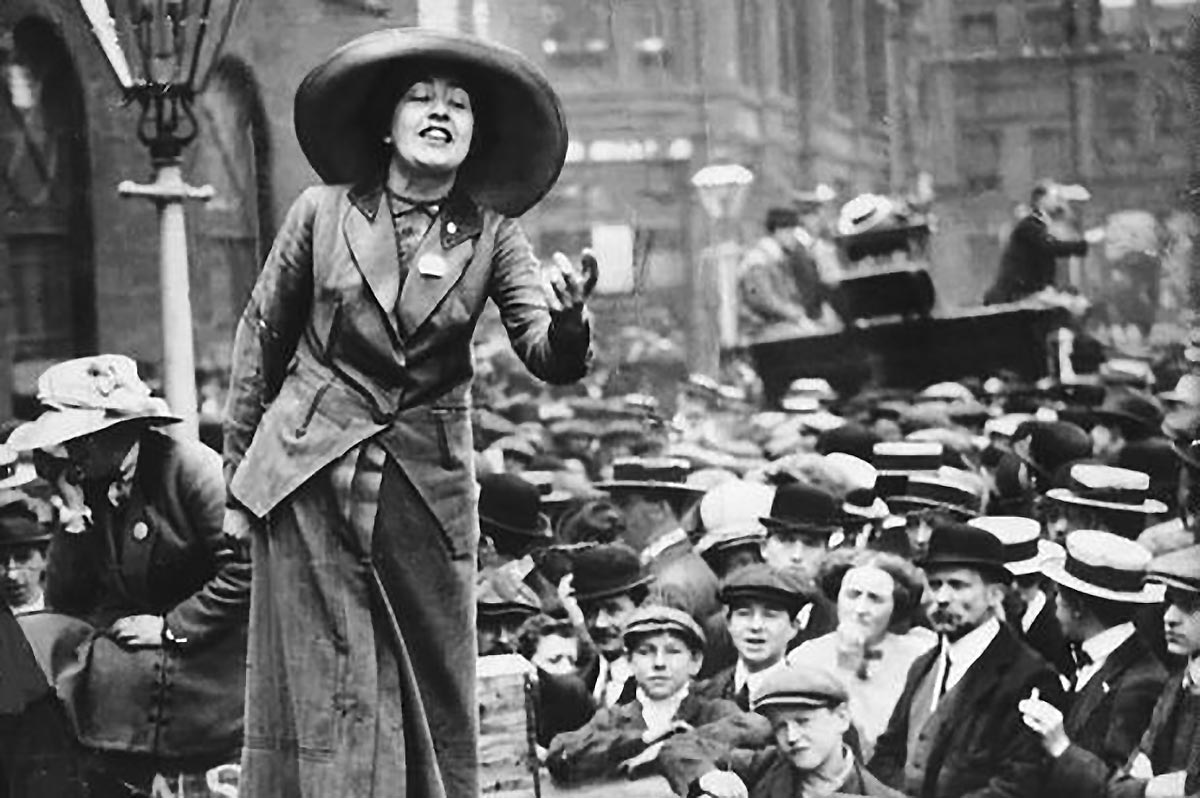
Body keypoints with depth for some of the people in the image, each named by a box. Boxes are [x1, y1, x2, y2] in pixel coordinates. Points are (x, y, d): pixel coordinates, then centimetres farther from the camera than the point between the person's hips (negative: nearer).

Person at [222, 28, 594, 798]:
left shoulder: (493, 234, 0)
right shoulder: (323, 212, -2)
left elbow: (551, 360, -11)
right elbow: (261, 336, 8)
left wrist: (566, 316, -34)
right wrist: (238, 473, 8)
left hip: (429, 490, 1)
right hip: (310, 481, -1)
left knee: (435, 700, 5)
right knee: (326, 698, -1)